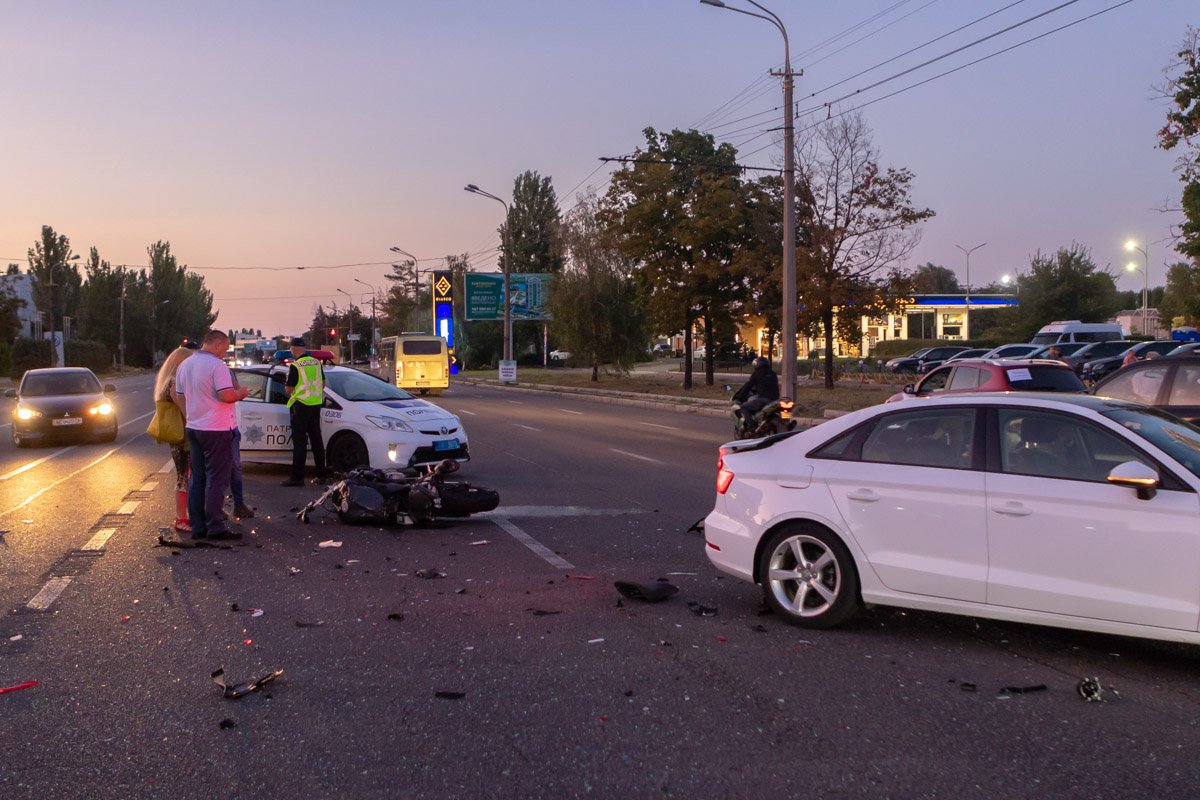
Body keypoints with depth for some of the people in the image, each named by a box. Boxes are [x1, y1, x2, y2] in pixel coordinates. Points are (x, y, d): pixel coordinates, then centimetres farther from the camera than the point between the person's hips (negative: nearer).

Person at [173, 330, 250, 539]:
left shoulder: (185, 365, 12)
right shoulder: (216, 365, -14)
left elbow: (179, 397, 18)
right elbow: (226, 395, -23)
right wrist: (240, 393, -4)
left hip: (193, 428, 8)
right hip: (216, 429, -8)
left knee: (197, 479, 11)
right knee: (217, 479, -4)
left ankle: (198, 526, 14)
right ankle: (215, 527, -3)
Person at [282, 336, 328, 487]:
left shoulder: (295, 366, -14)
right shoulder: (316, 362, 6)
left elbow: (289, 389, -12)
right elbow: (323, 384, 14)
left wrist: (286, 386, 9)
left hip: (301, 406, -6)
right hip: (316, 404, 6)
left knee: (299, 441, -4)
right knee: (316, 439, 14)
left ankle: (297, 477, -5)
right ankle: (321, 474, 17)